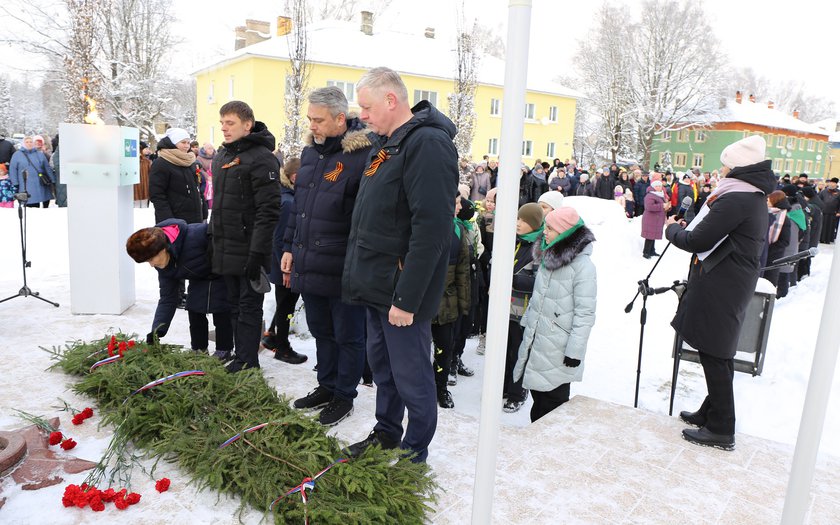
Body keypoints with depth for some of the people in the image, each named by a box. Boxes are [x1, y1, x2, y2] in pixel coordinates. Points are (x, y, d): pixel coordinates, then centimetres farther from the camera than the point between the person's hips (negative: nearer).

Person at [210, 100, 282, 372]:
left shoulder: (261, 158, -14)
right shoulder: (221, 155, 14)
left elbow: (268, 210, -20)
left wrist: (257, 252, -23)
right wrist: (215, 234, 20)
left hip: (248, 251, -8)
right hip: (225, 248, 9)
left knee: (249, 307, 0)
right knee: (235, 306, 15)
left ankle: (248, 363, 9)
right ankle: (240, 356, 26)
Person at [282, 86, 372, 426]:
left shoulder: (362, 155, -16)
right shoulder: (310, 152, 11)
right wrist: (289, 247, 17)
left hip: (343, 270, -8)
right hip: (309, 267, 8)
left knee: (348, 336, 10)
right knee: (321, 332, 21)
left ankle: (344, 397, 26)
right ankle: (326, 387, 38)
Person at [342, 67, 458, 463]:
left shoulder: (428, 145, -18)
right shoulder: (386, 143, 14)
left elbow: (431, 230, -25)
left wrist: (406, 298, -24)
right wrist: (361, 273, 17)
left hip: (402, 293, -10)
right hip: (378, 286, 10)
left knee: (411, 377, 4)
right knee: (382, 366, 21)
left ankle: (414, 455, 22)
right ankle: (386, 435, 38)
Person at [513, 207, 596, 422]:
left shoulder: (582, 265, -17)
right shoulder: (547, 256, 7)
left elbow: (585, 313, -17)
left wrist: (575, 350, -18)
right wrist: (527, 322, 22)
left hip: (558, 349, -7)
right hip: (536, 339, 7)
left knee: (553, 402, 3)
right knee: (538, 393, 17)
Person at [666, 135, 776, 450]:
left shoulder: (734, 200, -20)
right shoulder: (756, 198, 13)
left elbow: (696, 241, -19)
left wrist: (673, 229, -1)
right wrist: (683, 228, 8)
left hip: (719, 288, -10)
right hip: (735, 284, 10)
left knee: (715, 356, 0)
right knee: (718, 354, 19)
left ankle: (721, 430, 11)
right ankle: (712, 413, 33)